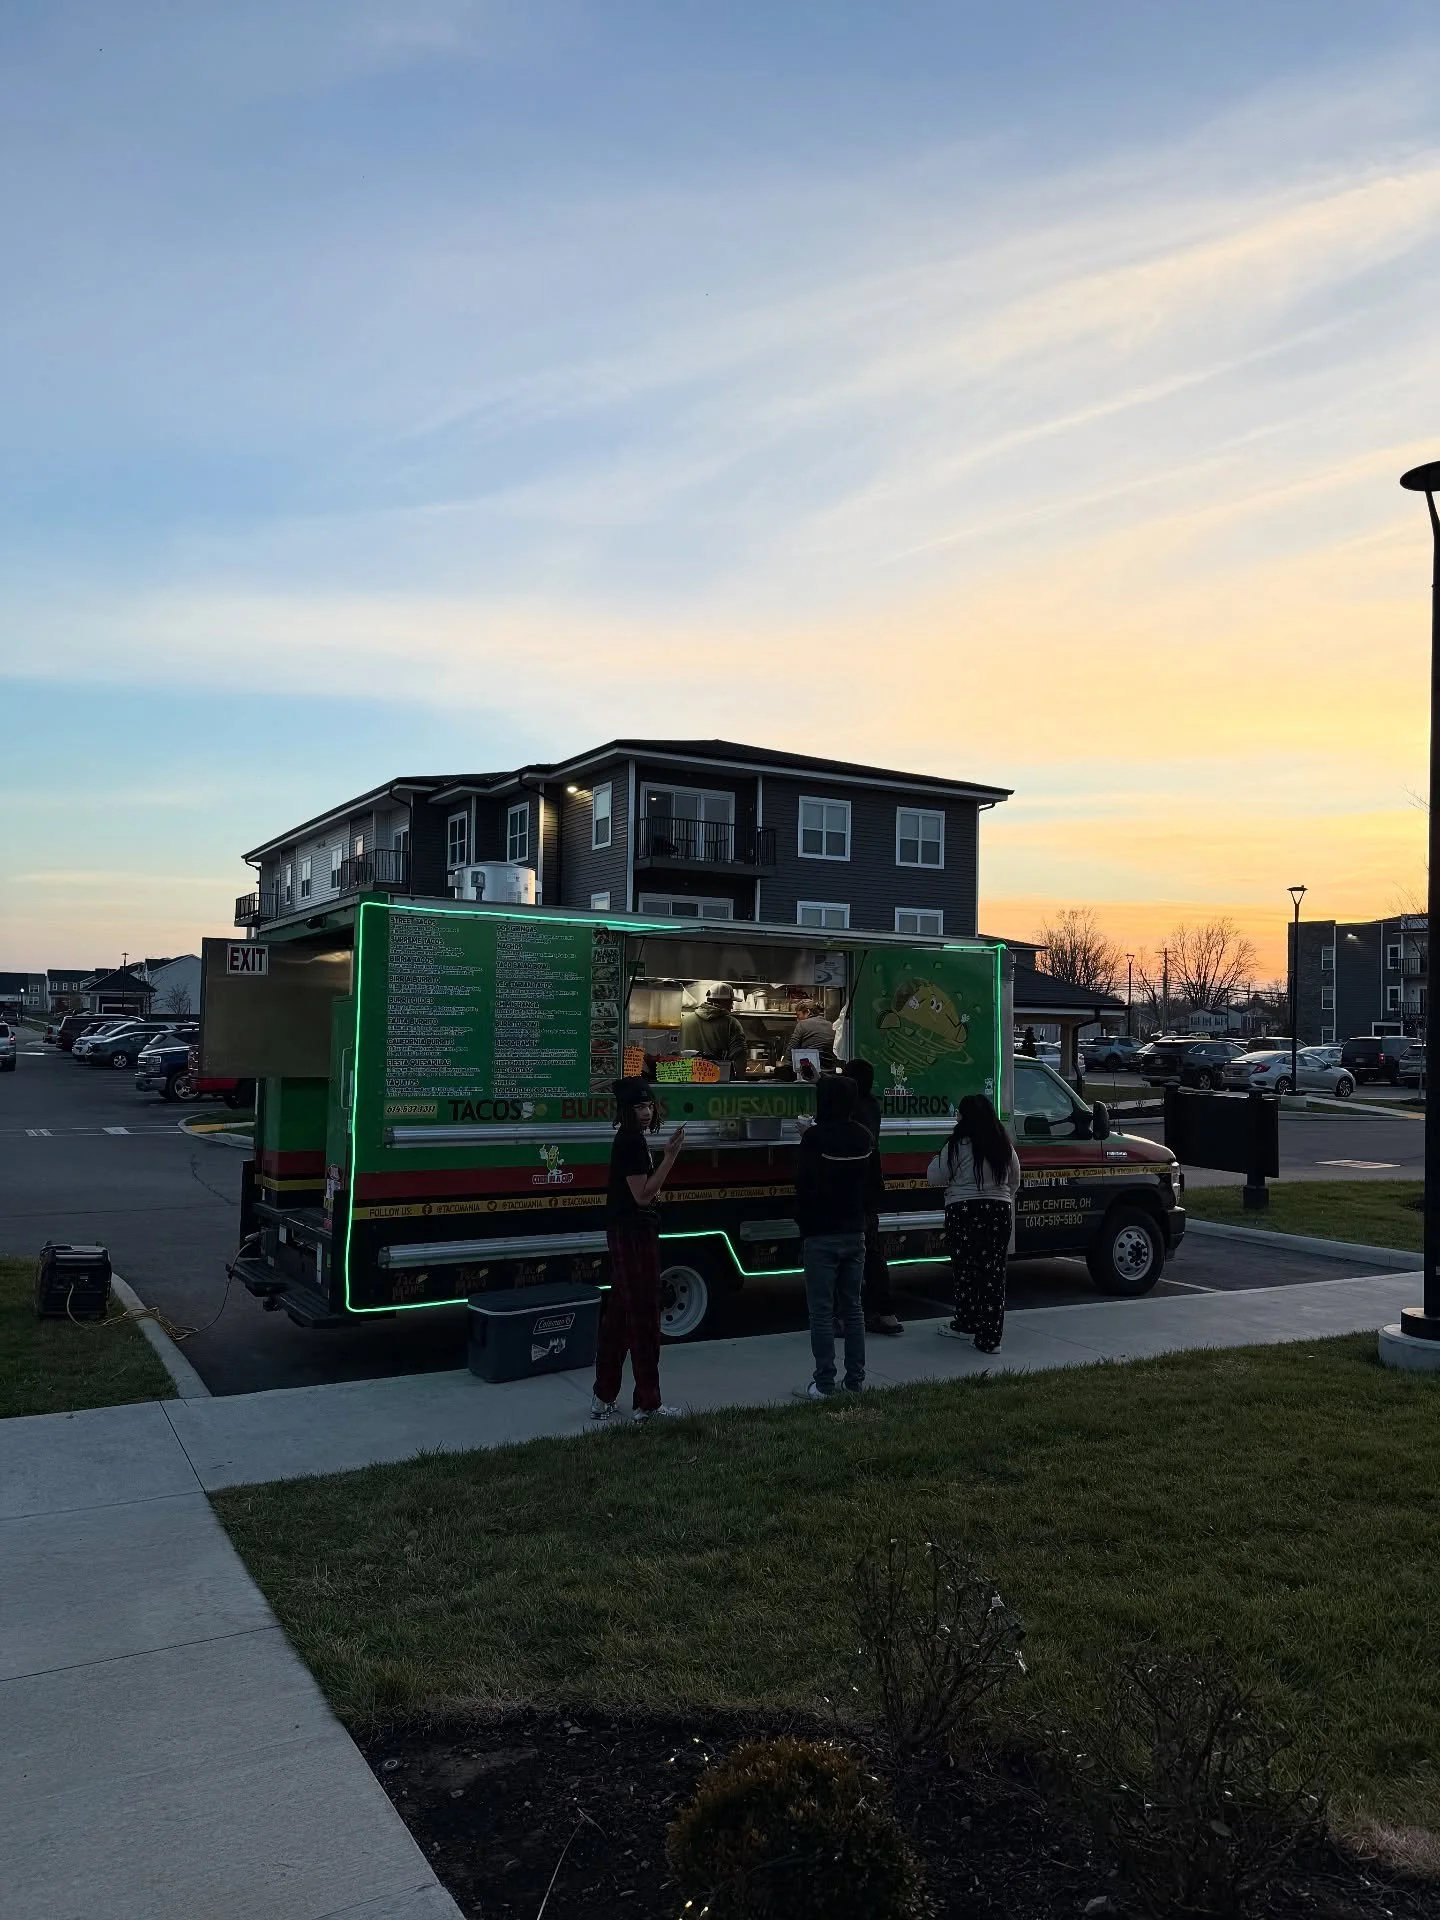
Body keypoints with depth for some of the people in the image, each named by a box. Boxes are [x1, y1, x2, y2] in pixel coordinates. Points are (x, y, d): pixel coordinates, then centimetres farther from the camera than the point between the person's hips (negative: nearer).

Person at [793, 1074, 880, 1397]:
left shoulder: (814, 1137, -14)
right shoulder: (864, 1137, 5)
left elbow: (805, 1189, -16)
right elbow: (874, 1188, 11)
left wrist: (804, 1228, -6)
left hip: (821, 1237, -6)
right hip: (855, 1234, 6)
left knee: (822, 1312, -1)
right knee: (852, 1308, 13)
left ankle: (823, 1384, 2)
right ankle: (856, 1379, 17)